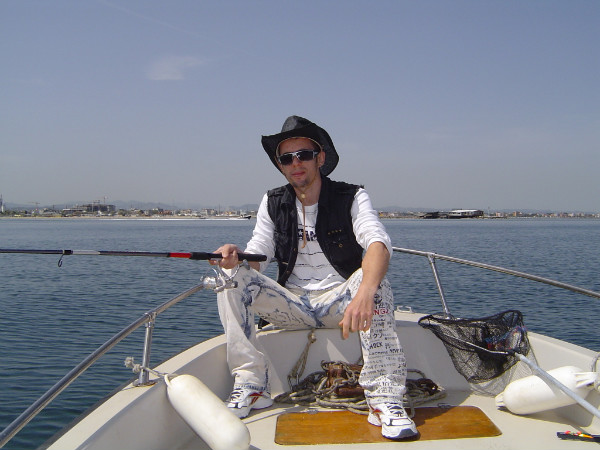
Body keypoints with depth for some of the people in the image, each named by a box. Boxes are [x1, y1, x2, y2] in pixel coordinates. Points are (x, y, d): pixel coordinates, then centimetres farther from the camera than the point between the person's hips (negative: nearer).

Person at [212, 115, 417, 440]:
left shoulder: (351, 197, -7)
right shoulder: (273, 203, 4)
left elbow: (378, 244, -26)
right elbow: (256, 258, -3)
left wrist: (364, 291, -48)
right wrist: (236, 257, -30)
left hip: (339, 302, -2)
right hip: (292, 305, 3)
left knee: (372, 278, -33)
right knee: (232, 276, -19)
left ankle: (385, 399, -32)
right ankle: (251, 386, -16)